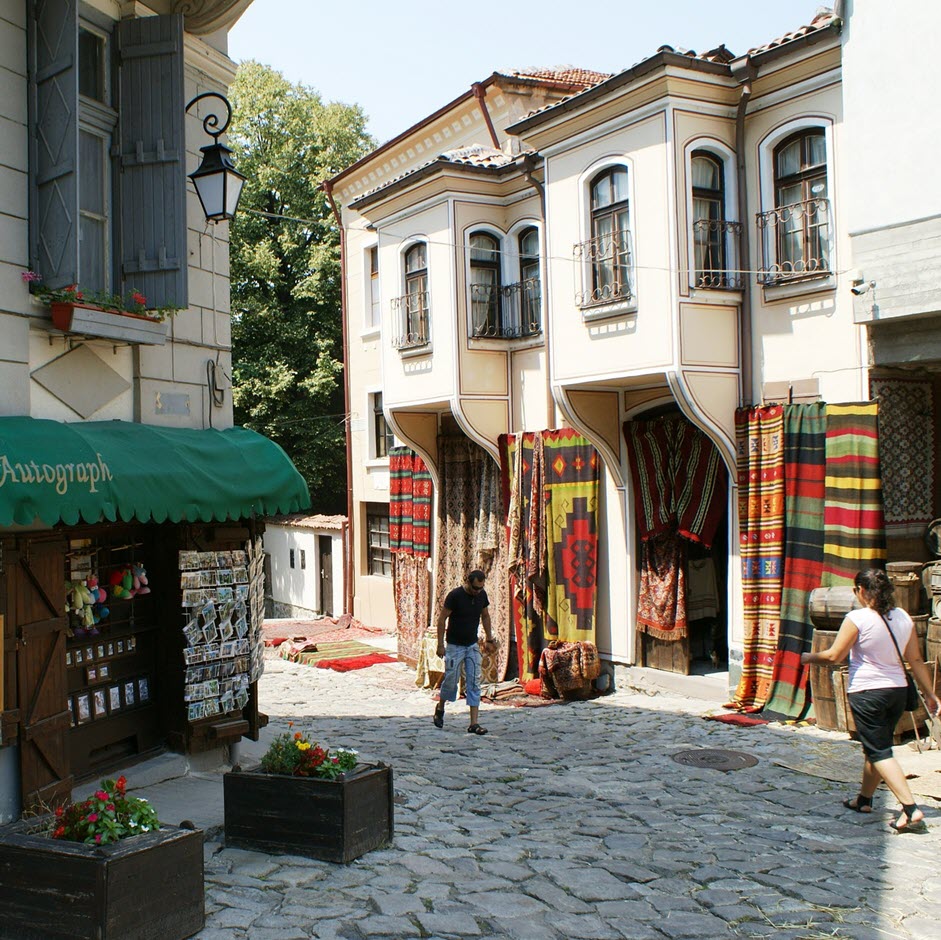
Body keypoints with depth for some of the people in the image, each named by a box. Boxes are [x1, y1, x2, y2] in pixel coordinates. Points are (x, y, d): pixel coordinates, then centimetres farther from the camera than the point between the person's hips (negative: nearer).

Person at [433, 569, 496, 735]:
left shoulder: (482, 595, -1)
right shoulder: (455, 595, -17)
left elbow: (485, 616, 15)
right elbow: (442, 619, -11)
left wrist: (489, 639, 14)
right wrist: (440, 644, -13)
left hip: (473, 646, 4)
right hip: (455, 646, -4)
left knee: (474, 683, -1)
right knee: (451, 680, 2)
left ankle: (474, 724, -1)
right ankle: (440, 708, 32)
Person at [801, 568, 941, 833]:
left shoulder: (857, 619, -15)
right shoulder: (904, 618, 3)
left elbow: (834, 656, -12)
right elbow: (916, 660, 7)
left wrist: (807, 658, 6)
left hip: (866, 693, -7)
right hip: (898, 691, 7)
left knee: (879, 752, -2)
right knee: (875, 747, 20)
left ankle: (911, 809, -12)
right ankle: (864, 799, 35)